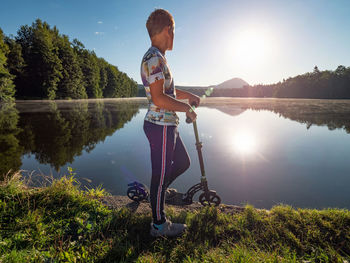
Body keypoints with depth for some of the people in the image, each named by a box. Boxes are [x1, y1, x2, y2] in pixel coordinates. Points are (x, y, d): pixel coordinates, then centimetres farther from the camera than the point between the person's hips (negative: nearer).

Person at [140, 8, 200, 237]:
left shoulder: (158, 58, 16)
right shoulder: (155, 59, -16)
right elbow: (159, 98, -24)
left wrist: (188, 95, 19)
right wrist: (187, 108, -13)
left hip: (167, 125, 10)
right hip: (161, 126, -10)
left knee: (183, 162, 22)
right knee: (161, 173, 2)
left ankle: (157, 191, 40)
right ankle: (159, 225, 20)